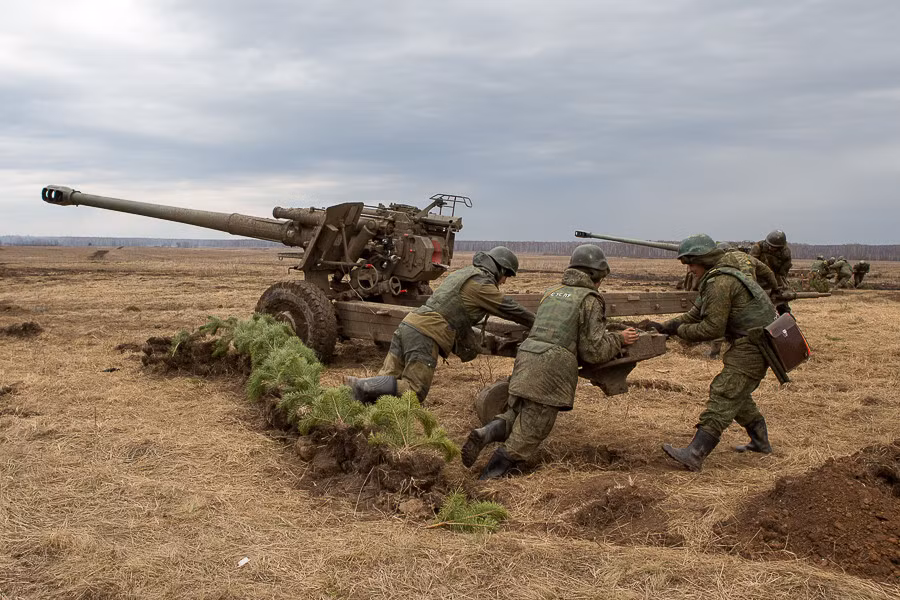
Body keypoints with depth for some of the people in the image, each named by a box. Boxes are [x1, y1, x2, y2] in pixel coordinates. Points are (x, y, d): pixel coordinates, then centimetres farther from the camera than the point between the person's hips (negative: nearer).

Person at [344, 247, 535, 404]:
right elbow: (511, 309, 5)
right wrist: (537, 323, 20)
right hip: (424, 335, -9)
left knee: (387, 381, 8)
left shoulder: (462, 274, 25)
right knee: (414, 391, -10)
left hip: (407, 326, 9)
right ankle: (363, 387, -22)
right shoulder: (481, 283, -3)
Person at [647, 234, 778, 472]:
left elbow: (712, 328, -19)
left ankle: (695, 454, -21)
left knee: (723, 394, -16)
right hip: (757, 343, 11)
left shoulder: (720, 283, -17)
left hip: (751, 347, -11)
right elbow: (694, 314, 19)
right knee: (737, 394, 23)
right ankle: (760, 442, 36)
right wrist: (663, 327, 11)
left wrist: (680, 330, -7)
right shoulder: (720, 278, 17)